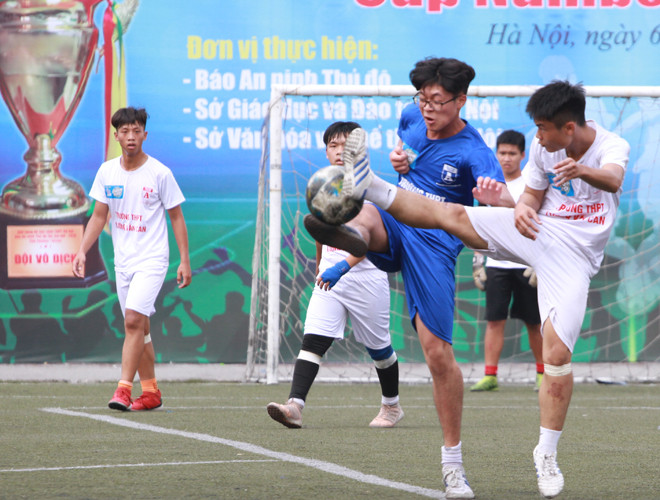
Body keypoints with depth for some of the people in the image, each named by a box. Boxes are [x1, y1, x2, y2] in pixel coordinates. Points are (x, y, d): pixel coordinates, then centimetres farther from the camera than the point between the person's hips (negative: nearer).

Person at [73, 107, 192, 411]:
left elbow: (176, 217, -2)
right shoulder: (107, 172, 4)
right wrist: (82, 251, 0)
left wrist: (185, 260, -5)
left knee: (133, 320, -18)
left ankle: (123, 389, -19)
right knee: (139, 326, 9)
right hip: (123, 260, 5)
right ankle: (150, 392, 17)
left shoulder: (160, 173, -7)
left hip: (152, 259, -5)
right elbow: (99, 216, 11)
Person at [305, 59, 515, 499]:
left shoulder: (473, 152, -15)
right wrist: (399, 159, 3)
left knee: (438, 352, -9)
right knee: (365, 213, -32)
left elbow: (507, 204, -30)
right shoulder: (412, 118, 3)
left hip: (434, 246, -5)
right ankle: (349, 228, -71)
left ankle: (453, 463, 3)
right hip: (394, 224, 5)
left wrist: (498, 197, -55)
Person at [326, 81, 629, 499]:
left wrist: (583, 171, -57)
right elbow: (531, 197, 11)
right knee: (451, 214, -17)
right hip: (536, 231, 4)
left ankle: (547, 453, -7)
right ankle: (369, 186, -17)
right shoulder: (543, 147, 4)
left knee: (557, 352, -16)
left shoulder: (612, 146, -11)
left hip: (574, 257, -4)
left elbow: (613, 179, -33)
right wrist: (521, 210, -15)